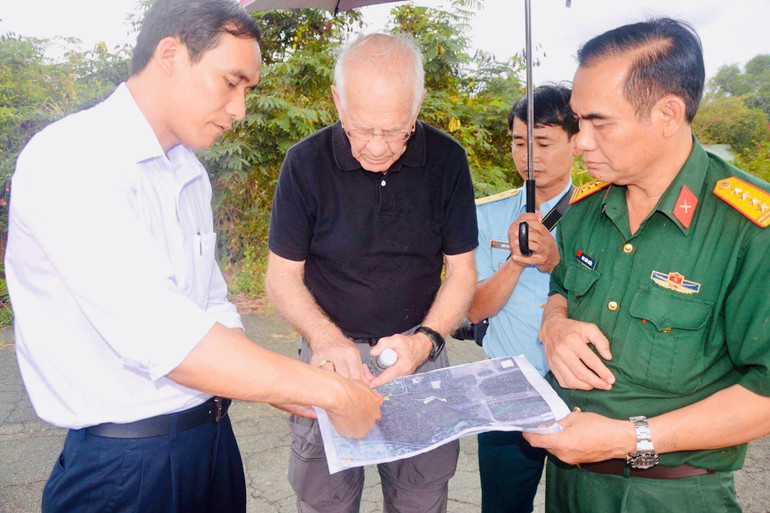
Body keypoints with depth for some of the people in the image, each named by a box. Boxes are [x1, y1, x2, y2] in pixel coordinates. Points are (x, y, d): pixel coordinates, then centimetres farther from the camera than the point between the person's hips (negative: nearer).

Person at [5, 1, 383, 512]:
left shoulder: (190, 174, 9)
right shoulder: (71, 159, -18)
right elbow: (159, 337, -28)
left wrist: (307, 401, 0)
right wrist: (329, 390, -22)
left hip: (213, 438, 7)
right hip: (125, 466, -7)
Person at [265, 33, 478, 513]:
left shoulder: (446, 159, -7)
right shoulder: (306, 162, -11)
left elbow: (462, 270, -1)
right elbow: (283, 275, -4)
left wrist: (426, 340, -17)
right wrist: (327, 339, -21)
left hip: (419, 353, 1)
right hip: (332, 355, -1)